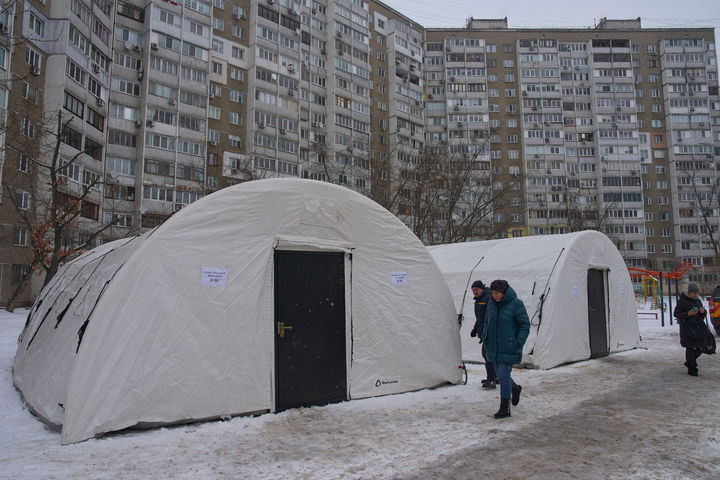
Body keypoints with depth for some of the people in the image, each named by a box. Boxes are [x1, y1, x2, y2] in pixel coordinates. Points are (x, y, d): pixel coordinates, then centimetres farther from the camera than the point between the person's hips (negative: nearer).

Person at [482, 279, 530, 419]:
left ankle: (504, 408, 1)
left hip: (509, 348, -6)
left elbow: (525, 325, -7)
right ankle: (515, 388, 45)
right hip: (494, 347, 6)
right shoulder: (491, 304, 7)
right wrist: (485, 338, 9)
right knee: (500, 374, 14)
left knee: (504, 375, -9)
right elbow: (487, 322, 20)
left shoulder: (516, 304, -10)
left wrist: (518, 343, -15)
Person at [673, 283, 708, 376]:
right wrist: (688, 314, -22)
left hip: (698, 326, 6)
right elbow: (676, 314, -9)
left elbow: (703, 315, 20)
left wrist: (703, 312, -4)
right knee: (690, 348, -5)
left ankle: (689, 362, 31)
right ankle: (691, 369, 4)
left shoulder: (698, 301, 12)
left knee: (700, 347, 7)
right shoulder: (682, 301, -8)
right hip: (687, 327, -6)